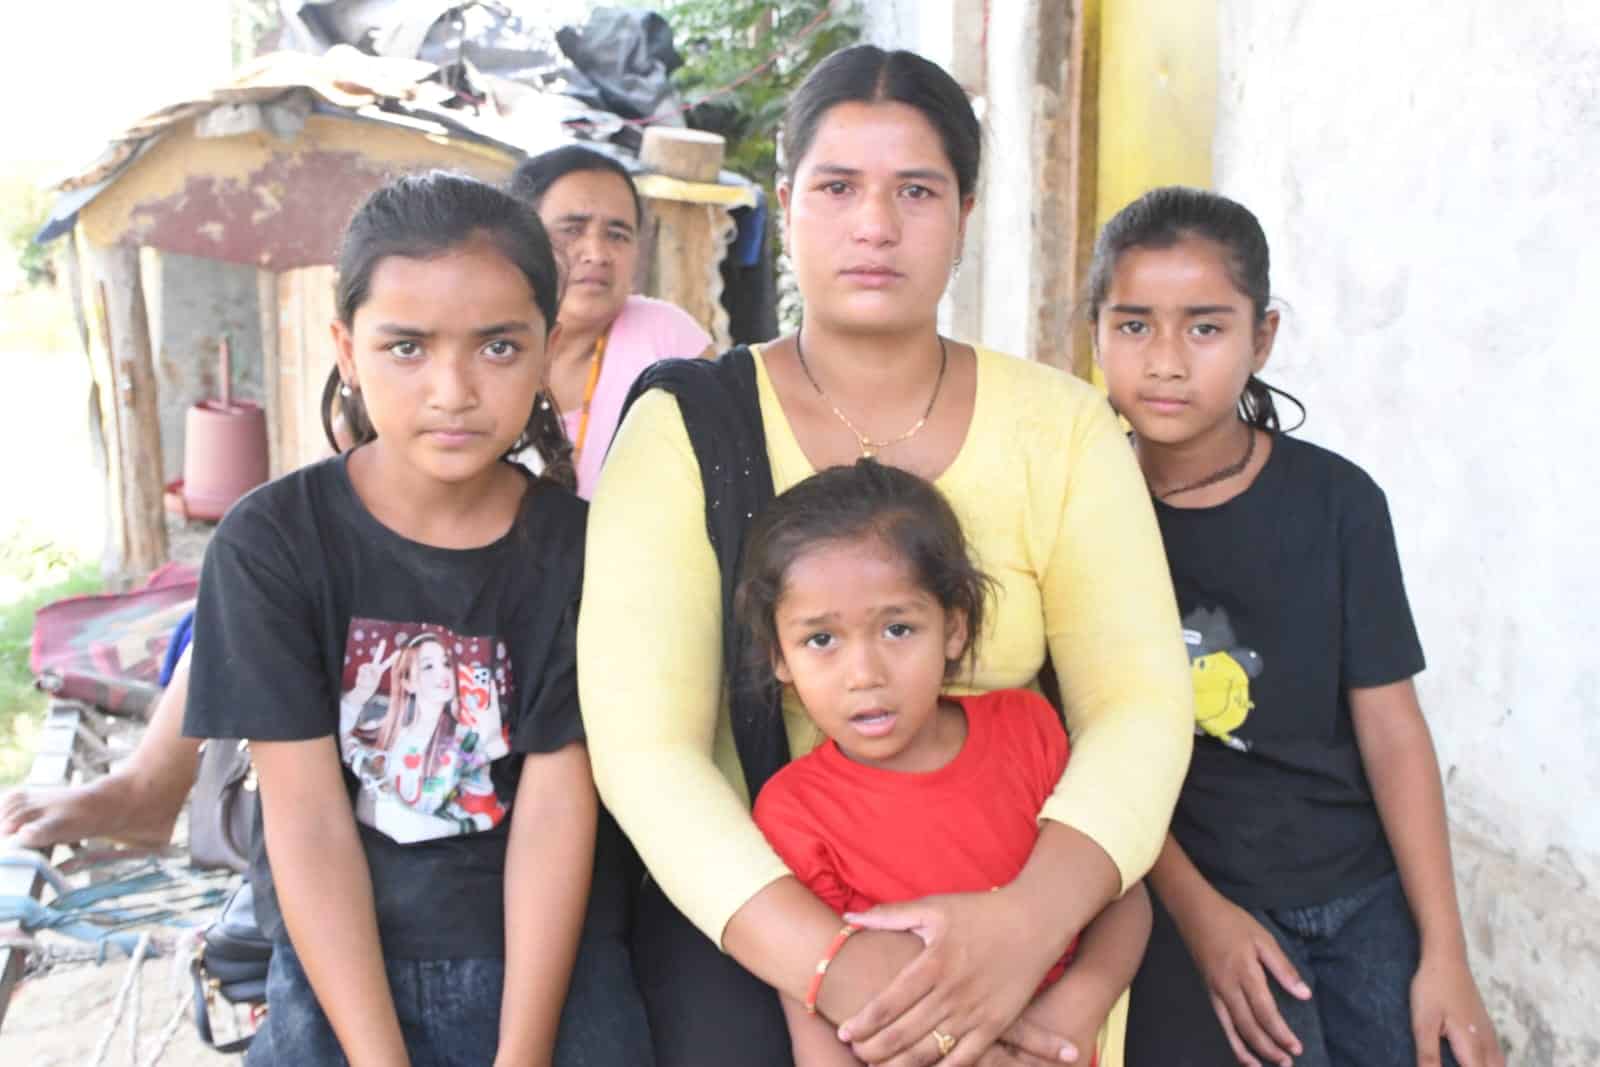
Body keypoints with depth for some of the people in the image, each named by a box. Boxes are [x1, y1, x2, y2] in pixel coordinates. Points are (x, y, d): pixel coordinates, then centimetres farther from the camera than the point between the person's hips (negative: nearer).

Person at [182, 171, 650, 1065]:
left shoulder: (574, 546, -6)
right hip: (337, 968, 0)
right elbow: (307, 816, -11)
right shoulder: (272, 541, -8)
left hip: (541, 954, 1)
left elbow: (556, 807, -9)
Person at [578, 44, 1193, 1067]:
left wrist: (1029, 917, -24)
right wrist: (830, 964, -26)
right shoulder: (687, 427, -5)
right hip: (752, 920, -1)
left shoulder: (1061, 425, 1)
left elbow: (1140, 702, -7)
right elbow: (643, 743, -13)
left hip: (1008, 908, 1)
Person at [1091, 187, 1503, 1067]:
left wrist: (1444, 952, -3)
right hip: (1180, 901, -2)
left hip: (1364, 897, 2)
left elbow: (1390, 727, -2)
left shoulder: (1334, 501, -4)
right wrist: (1197, 910, -11)